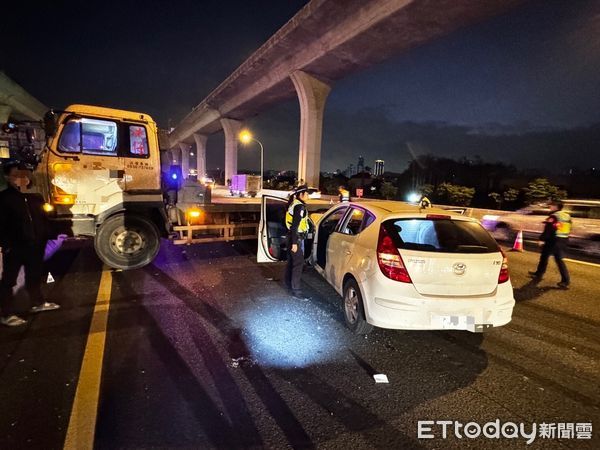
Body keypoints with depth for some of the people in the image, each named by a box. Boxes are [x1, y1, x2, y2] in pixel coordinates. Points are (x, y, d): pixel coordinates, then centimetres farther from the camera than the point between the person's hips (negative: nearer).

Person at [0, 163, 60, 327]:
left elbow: (43, 219, 13)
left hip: (34, 246, 6)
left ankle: (38, 303, 36)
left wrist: (43, 239, 7)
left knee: (35, 275, 20)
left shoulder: (35, 197, 9)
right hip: (14, 248, -6)